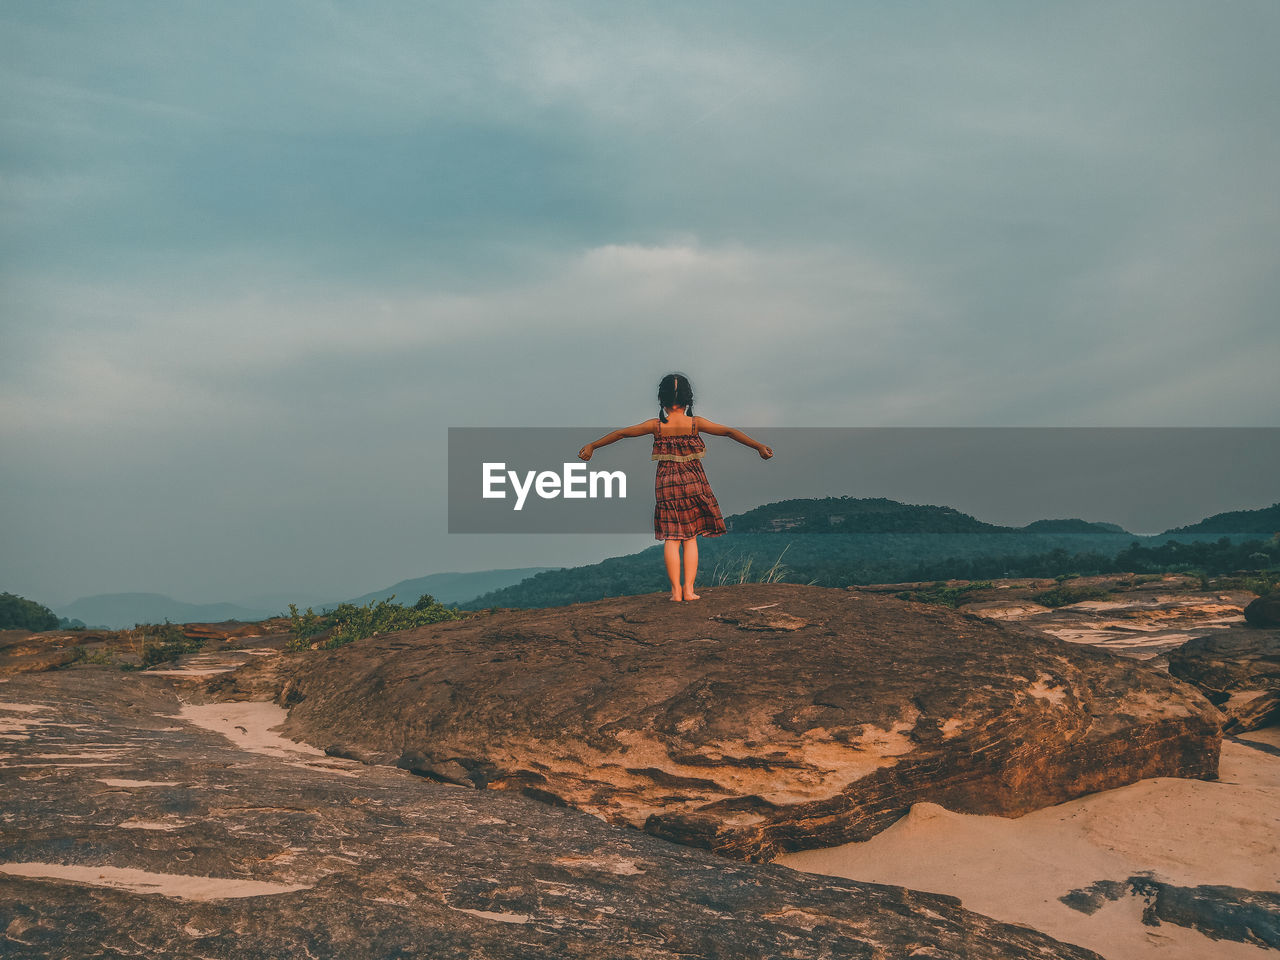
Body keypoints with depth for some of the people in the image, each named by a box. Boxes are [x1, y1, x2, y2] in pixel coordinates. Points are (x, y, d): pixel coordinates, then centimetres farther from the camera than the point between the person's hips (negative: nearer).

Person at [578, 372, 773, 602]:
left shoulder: (656, 426, -6)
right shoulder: (696, 424, -6)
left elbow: (620, 433, 0)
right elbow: (730, 432, -6)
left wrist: (592, 446, 9)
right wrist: (758, 446, 0)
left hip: (666, 484, 0)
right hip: (694, 483, 0)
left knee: (672, 538, 5)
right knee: (691, 538, 8)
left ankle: (676, 590, 3)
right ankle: (689, 589, 5)